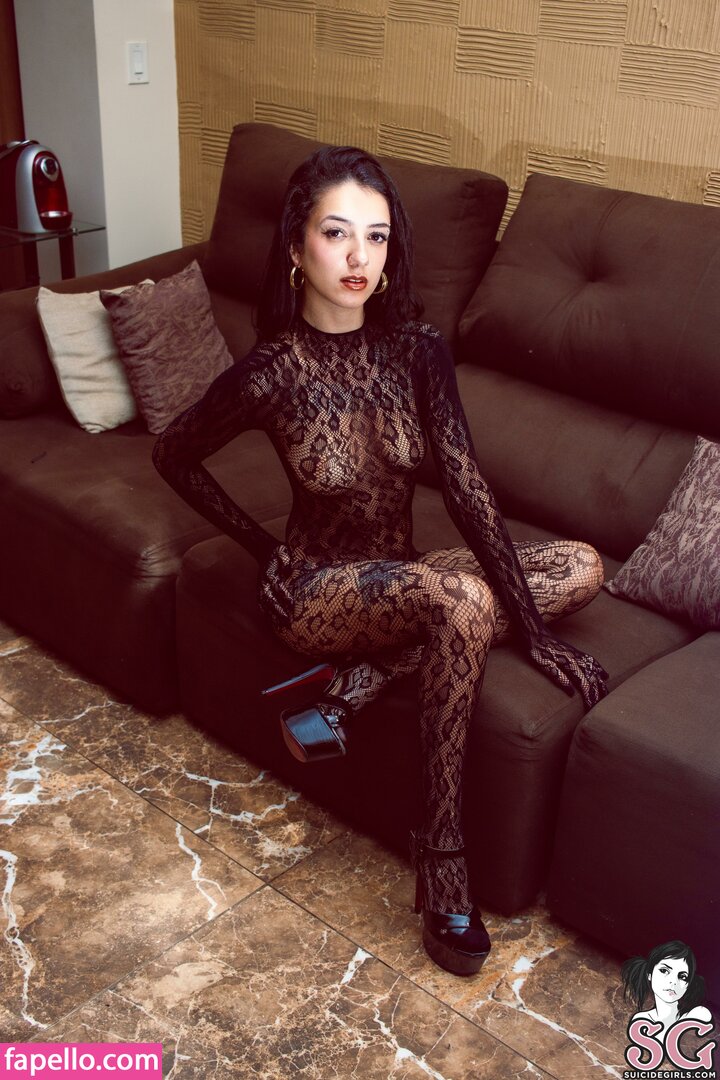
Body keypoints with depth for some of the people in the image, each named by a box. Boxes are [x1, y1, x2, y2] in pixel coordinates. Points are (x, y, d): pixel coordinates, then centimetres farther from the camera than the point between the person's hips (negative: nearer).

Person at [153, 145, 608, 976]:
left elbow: (466, 488, -13)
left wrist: (534, 633, -18)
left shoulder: (415, 346, -9)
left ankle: (359, 681, -16)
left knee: (581, 568, -9)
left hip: (404, 578, 6)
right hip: (316, 590, -5)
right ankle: (440, 849, -20)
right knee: (465, 598, -34)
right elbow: (174, 456, -2)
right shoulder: (271, 373, -19)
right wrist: (265, 551, -4)